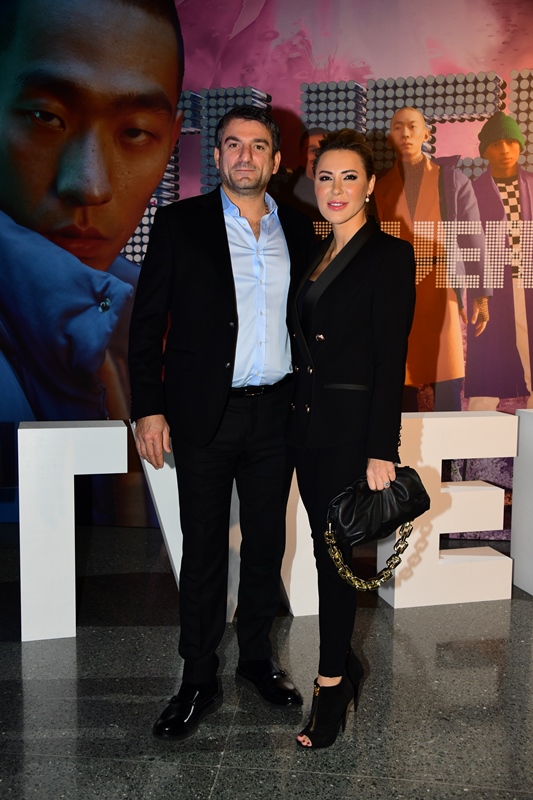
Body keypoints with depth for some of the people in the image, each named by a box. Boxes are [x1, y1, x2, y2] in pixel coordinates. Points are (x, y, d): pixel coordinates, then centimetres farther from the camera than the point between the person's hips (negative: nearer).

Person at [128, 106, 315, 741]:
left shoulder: (299, 230, 9)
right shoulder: (179, 223, 0)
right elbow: (147, 321, -2)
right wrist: (148, 408, -8)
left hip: (276, 411, 3)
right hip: (204, 414, -3)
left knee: (267, 544, 13)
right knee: (203, 550, 6)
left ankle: (256, 658, 33)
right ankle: (199, 682, 21)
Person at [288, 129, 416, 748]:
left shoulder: (390, 255, -7)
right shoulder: (314, 255, 14)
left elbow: (391, 357, -13)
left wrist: (382, 450, -17)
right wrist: (296, 412, 9)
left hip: (352, 427, -6)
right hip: (307, 424, 7)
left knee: (336, 551, -1)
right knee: (326, 547, 13)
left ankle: (331, 685, 14)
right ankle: (344, 664, 29)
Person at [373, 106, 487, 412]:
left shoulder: (453, 179, 5)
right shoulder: (382, 185, 11)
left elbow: (473, 239, 1)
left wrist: (481, 295, -6)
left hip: (442, 288, -2)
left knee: (447, 384, -6)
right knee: (402, 380, 3)